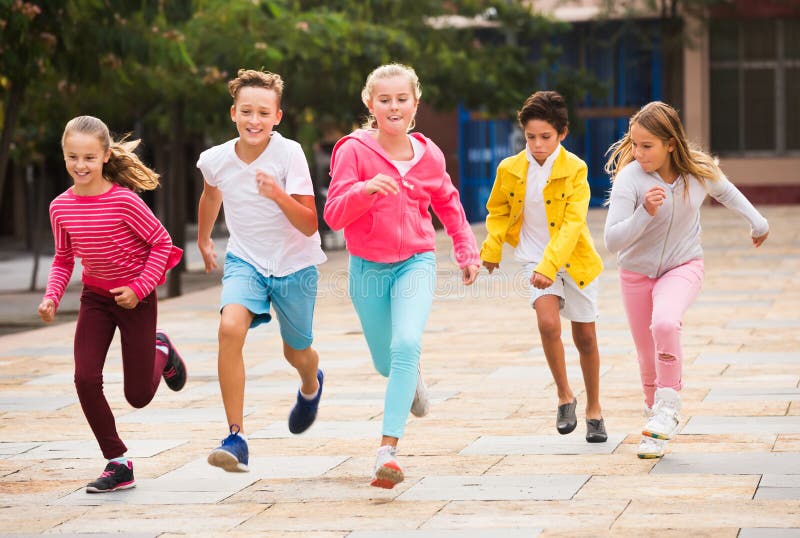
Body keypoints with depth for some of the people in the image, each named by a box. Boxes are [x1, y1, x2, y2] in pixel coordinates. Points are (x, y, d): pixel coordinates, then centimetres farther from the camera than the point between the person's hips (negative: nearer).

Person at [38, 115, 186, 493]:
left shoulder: (124, 200, -22)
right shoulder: (61, 207, -7)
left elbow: (162, 243, -12)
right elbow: (63, 259, 8)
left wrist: (140, 288, -18)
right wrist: (52, 296, -8)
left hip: (135, 299, -4)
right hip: (95, 296, 4)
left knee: (138, 395, 1)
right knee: (85, 379, -13)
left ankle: (160, 351, 36)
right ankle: (118, 463, 0)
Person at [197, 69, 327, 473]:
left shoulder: (289, 154, -23)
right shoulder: (215, 159, -13)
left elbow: (309, 226, -25)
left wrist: (279, 195, -42)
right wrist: (203, 239, 28)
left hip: (294, 264, -1)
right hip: (245, 261, 1)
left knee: (297, 353, 15)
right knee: (230, 328, -27)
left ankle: (311, 385, 56)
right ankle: (236, 438, -23)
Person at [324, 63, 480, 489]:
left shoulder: (428, 155, 0)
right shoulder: (353, 150, -9)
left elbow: (448, 203, 20)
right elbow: (333, 214, -16)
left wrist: (466, 251, 18)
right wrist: (365, 190, -33)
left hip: (415, 263, 0)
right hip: (368, 267, 0)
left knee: (406, 346, -25)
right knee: (386, 363, 14)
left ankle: (388, 450, -27)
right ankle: (412, 378, 54)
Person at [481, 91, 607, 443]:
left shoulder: (575, 170, -15)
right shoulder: (510, 170, -6)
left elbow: (573, 223, -23)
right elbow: (498, 212, 12)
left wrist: (549, 265, -32)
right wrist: (492, 249, 3)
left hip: (573, 259, -1)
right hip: (534, 259, 1)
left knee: (585, 337, 9)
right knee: (548, 322, -24)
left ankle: (594, 410, 28)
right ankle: (564, 396, -5)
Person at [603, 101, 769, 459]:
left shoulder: (699, 171, -15)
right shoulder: (630, 177, -23)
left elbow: (726, 192, 11)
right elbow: (612, 241, -26)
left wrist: (756, 222, 24)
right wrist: (645, 213, -40)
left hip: (683, 266, -1)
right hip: (637, 271, 1)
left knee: (664, 323, -32)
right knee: (647, 355, 10)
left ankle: (667, 409, -18)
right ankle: (656, 421, 36)